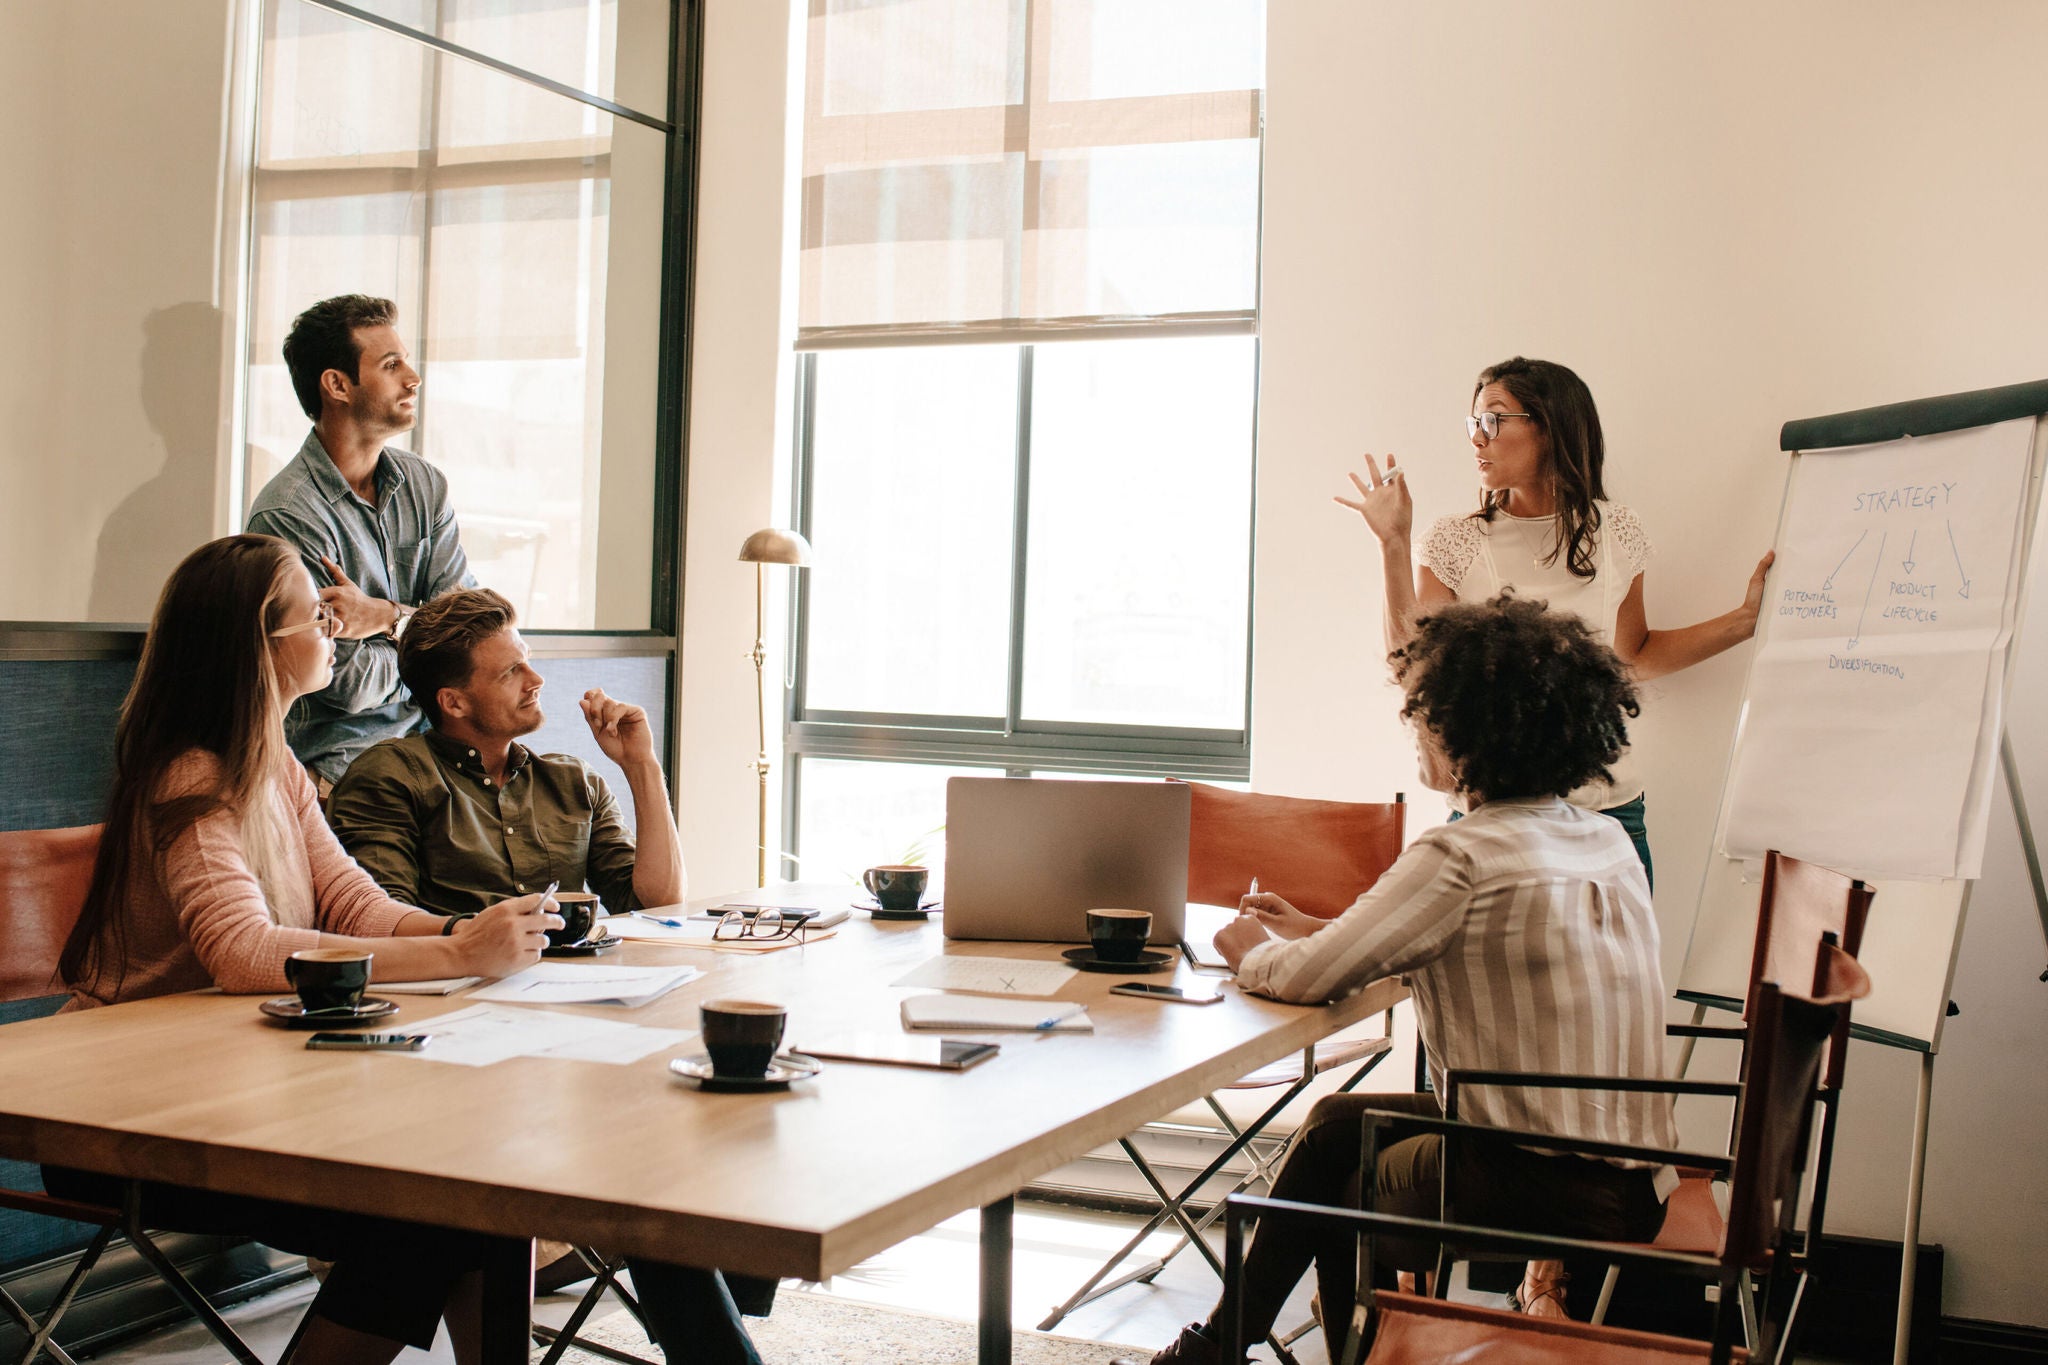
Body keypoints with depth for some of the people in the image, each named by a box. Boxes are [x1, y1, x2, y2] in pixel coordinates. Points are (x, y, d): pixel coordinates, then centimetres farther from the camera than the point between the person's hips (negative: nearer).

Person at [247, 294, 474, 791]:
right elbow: (350, 684, -14)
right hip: (336, 763, -6)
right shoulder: (287, 513, -13)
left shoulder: (425, 485, 10)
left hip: (423, 745, 7)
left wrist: (388, 616, -16)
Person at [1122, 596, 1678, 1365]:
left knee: (1341, 1193, 22)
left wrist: (1254, 955, 6)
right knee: (1338, 1121, 23)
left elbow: (1308, 979, -17)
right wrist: (1315, 933, 17)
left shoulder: (1461, 859, -20)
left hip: (1547, 1193, -8)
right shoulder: (1609, 842, 7)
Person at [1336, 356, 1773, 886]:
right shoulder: (1453, 542, -1)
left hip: (1607, 807, 1)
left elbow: (1634, 657, 16)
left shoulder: (1616, 533, 4)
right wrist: (1394, 545, -12)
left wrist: (1746, 619, 9)